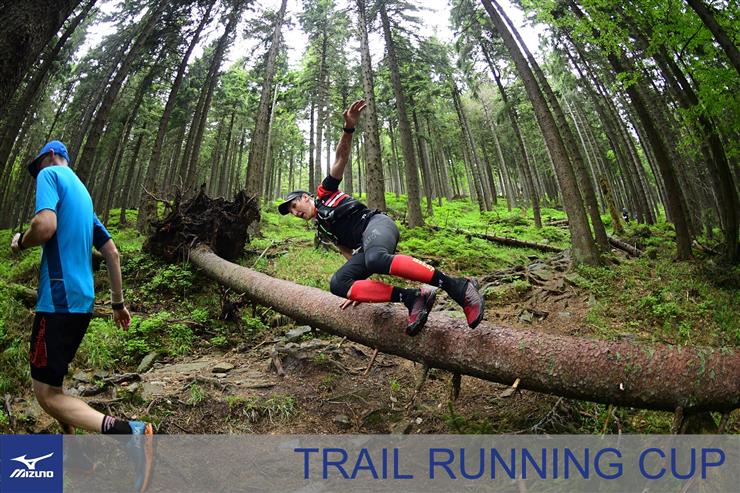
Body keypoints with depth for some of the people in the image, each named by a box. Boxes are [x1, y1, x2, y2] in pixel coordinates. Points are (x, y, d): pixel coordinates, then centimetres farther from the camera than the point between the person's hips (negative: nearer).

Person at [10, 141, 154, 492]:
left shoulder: (51, 173, -3)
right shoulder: (82, 194, 21)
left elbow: (45, 226, -23)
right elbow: (112, 253, 19)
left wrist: (20, 242, 0)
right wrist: (118, 303, 22)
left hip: (58, 300, -9)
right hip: (82, 301, 9)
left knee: (47, 395, -4)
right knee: (50, 382, 22)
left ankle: (131, 432, -20)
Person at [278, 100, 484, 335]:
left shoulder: (324, 194, 18)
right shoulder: (322, 228, 33)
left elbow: (341, 157, 5)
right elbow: (349, 253, 29)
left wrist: (349, 127, -13)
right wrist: (358, 286, 20)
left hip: (376, 224, -6)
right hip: (365, 247, 6)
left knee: (375, 259, -41)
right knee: (337, 283, -20)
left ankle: (459, 287, -40)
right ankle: (413, 298, -30)